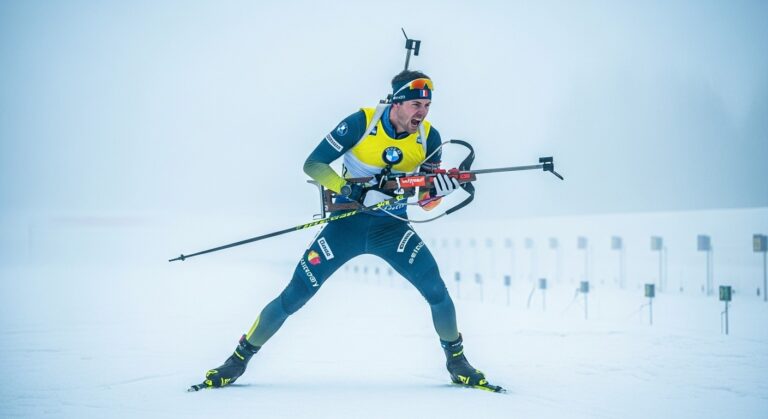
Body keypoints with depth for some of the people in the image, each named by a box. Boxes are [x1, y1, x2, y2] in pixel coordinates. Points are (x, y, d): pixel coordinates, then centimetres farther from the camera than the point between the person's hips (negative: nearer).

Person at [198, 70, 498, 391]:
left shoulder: (428, 137, -7)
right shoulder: (361, 123, -17)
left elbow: (426, 202, 0)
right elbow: (313, 165, -16)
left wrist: (440, 188, -24)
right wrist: (355, 192, -30)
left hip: (392, 228, 2)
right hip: (348, 223, -2)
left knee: (436, 289, -16)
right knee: (294, 295, -6)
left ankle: (457, 361, 8)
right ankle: (240, 357, 13)